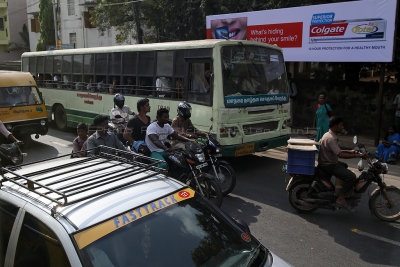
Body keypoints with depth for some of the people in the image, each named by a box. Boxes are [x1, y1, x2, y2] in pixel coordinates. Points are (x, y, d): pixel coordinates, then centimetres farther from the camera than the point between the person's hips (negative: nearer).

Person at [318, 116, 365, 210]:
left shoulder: (329, 135, 10)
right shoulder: (330, 138, -24)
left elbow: (337, 151, 20)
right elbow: (340, 154, -30)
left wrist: (349, 151, 12)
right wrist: (357, 155, -24)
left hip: (328, 161, 11)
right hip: (327, 165, -11)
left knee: (345, 166, 34)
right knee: (351, 176, -20)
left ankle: (339, 189, 32)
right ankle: (341, 199, -12)